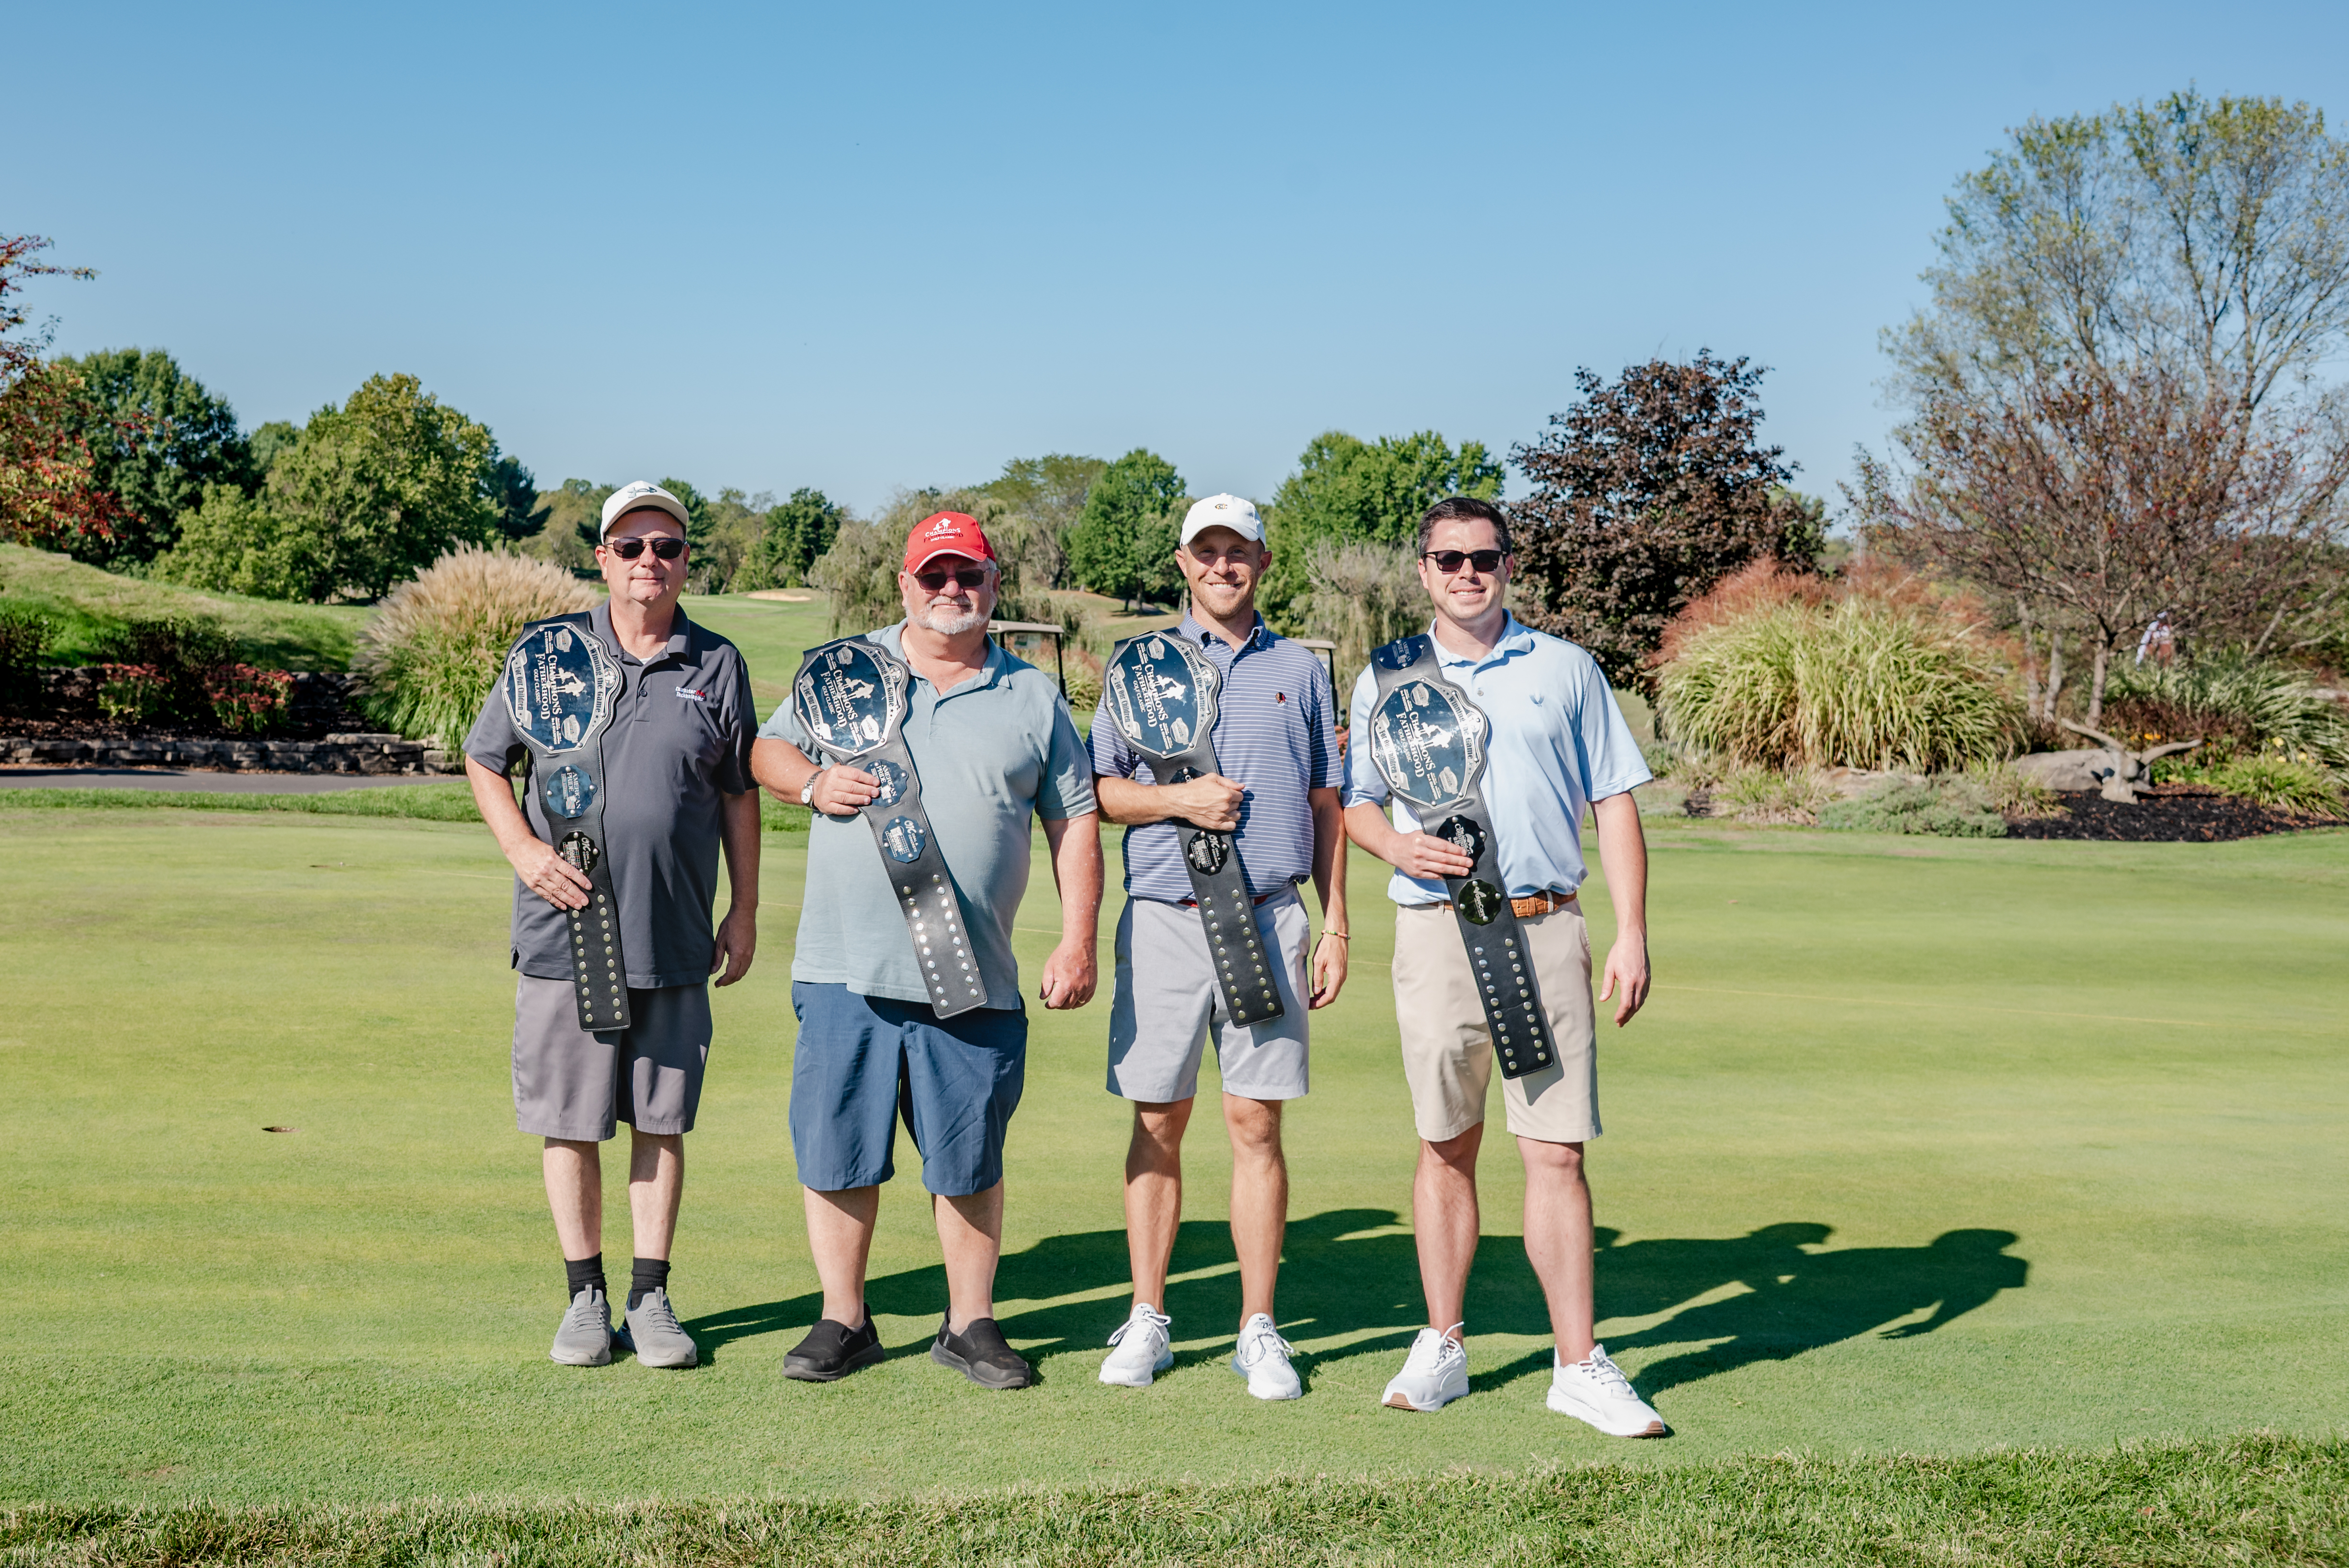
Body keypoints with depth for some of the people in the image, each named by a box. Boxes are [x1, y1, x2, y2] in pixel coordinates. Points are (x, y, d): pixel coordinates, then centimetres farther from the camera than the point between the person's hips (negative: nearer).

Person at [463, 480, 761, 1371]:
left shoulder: (717, 666, 6)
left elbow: (739, 794, 11)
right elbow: (484, 762, 11)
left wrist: (745, 912, 8)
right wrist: (522, 847, -5)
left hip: (675, 939, 1)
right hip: (565, 933, 0)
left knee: (660, 1122, 7)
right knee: (571, 1123, 6)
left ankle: (651, 1299, 18)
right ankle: (584, 1297, 20)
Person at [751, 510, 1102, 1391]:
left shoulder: (1033, 698, 10)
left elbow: (1075, 820, 10)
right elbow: (766, 750, 16)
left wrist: (1078, 941, 2)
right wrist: (812, 782, -7)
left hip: (976, 980, 0)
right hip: (846, 968, 0)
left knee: (970, 1161, 7)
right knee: (837, 1152, 4)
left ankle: (970, 1325, 21)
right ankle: (843, 1320, 19)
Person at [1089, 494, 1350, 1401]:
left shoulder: (1300, 672, 14)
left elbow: (1327, 806, 14)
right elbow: (1094, 789, 6)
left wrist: (1335, 926, 8)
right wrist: (1178, 798, -12)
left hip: (1269, 919, 1)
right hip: (1165, 918, 0)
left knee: (1257, 1124, 1)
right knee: (1157, 1123, 3)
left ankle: (1258, 1331, 9)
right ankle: (1146, 1322, 13)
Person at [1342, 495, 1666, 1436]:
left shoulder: (1566, 669, 9)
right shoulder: (1387, 680, 11)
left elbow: (1615, 804, 8)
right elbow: (1354, 801, 16)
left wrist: (1632, 934, -1)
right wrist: (1397, 846, -8)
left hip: (1546, 932, 0)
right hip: (1437, 934, 1)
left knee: (1558, 1152, -2)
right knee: (1446, 1147, 7)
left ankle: (1580, 1366, 5)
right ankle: (1442, 1347, 19)